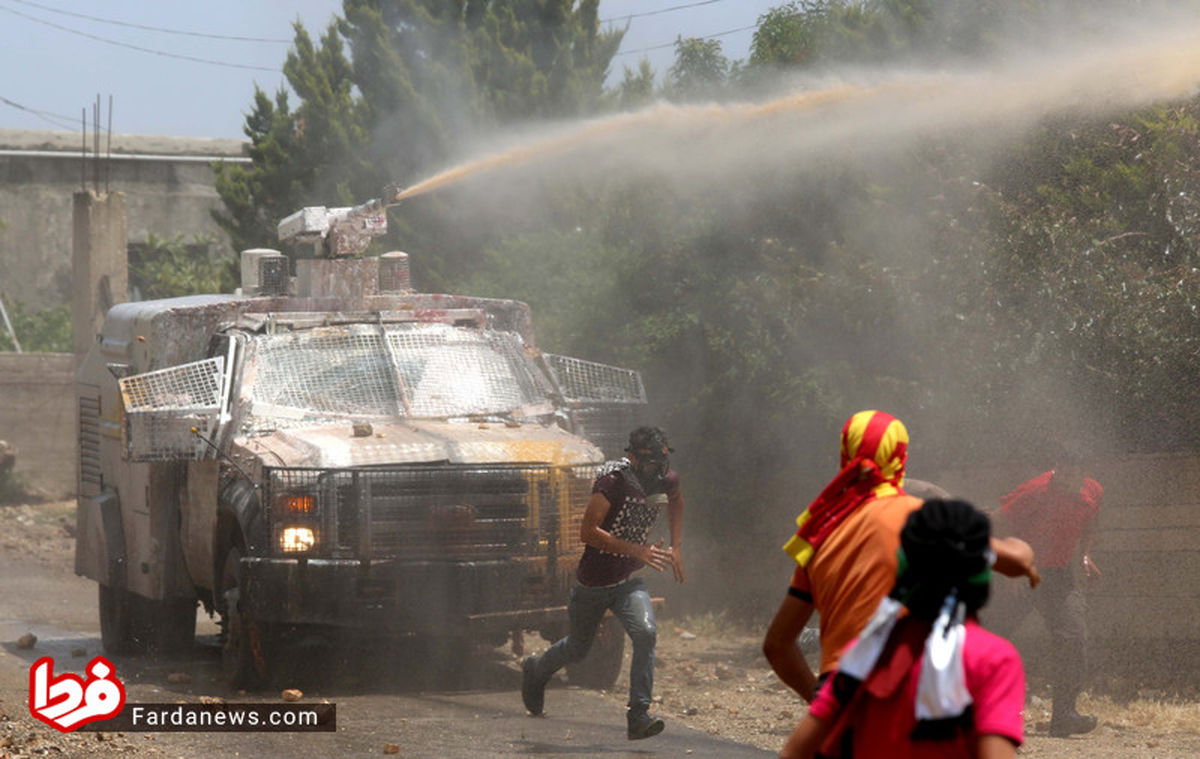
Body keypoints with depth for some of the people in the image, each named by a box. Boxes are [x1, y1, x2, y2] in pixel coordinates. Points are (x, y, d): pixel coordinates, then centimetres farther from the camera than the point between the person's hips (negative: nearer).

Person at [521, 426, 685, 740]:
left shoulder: (667, 480, -3)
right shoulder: (614, 480, -23)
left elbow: (676, 500, 24)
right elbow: (588, 532, -27)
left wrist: (675, 547, 15)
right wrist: (637, 551, -32)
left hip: (628, 583, 4)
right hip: (593, 581, -4)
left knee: (646, 633, -23)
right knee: (577, 648, 15)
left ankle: (638, 716, -22)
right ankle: (536, 671, 49)